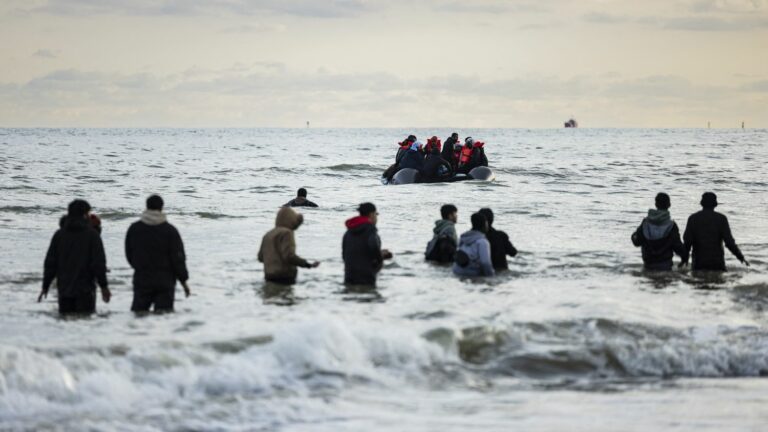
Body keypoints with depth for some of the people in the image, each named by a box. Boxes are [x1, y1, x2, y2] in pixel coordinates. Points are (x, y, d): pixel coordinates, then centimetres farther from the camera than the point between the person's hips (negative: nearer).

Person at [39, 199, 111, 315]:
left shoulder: (59, 235, 6)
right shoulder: (92, 234, -5)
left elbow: (50, 263, 6)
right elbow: (99, 263, -7)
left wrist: (45, 286, 12)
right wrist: (103, 286, 0)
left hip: (63, 288, 4)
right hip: (85, 288, -4)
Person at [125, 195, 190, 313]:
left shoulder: (134, 229, 0)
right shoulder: (170, 231, -9)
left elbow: (129, 254, 10)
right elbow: (178, 258, -7)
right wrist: (183, 280, 3)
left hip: (141, 280, 2)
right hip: (165, 281, -2)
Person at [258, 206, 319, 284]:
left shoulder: (268, 234, 15)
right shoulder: (286, 233, -11)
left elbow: (260, 257, 17)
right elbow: (289, 256, -21)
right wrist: (308, 265, -17)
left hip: (269, 277, 9)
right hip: (284, 277, -9)